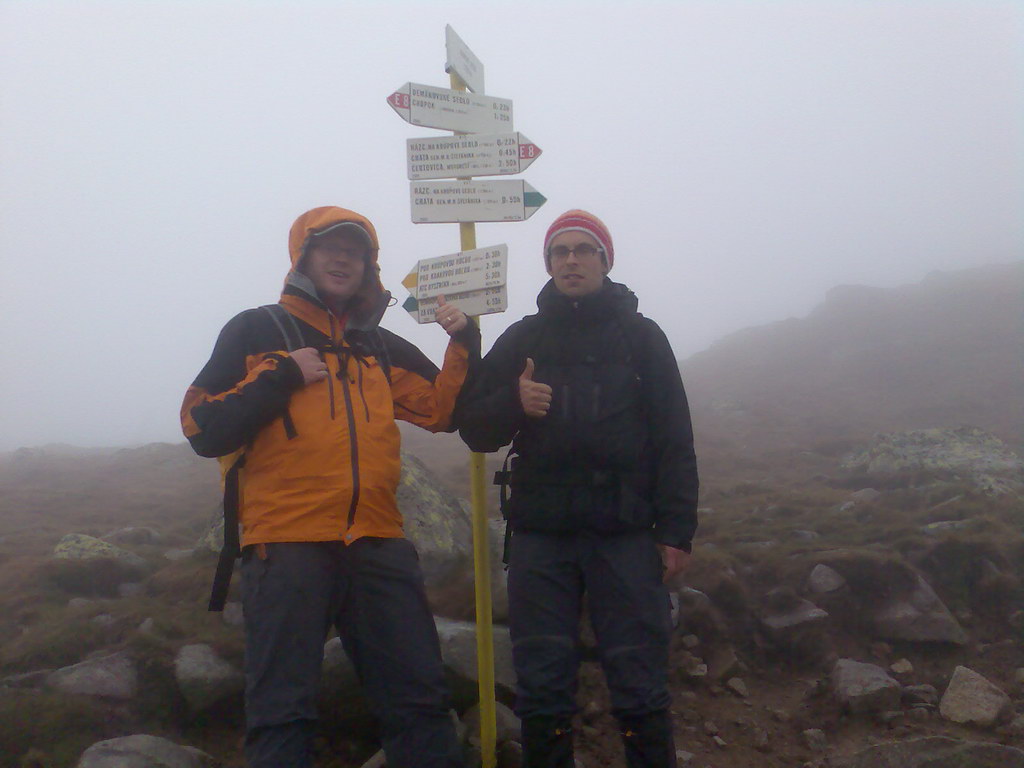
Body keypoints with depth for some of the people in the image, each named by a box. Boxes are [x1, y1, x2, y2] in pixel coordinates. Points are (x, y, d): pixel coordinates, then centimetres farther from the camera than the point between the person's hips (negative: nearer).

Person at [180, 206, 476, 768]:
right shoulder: (256, 331, 7)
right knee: (282, 712, 0)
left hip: (378, 546, 4)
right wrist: (283, 378, -9)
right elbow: (203, 430, -1)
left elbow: (443, 409, 15)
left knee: (419, 699, 8)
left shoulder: (381, 347, 20)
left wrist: (463, 343, 1)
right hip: (287, 546, -4)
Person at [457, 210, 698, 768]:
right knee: (542, 689, 6)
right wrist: (515, 403, -11)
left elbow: (674, 442, 5)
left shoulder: (641, 335, 9)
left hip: (625, 535, -1)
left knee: (640, 686, 0)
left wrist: (676, 530, -3)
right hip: (541, 534, 2)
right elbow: (471, 425, 10)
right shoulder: (522, 338, 13)